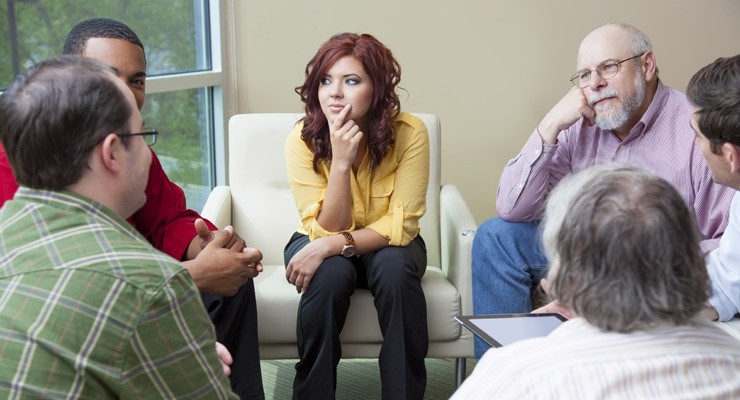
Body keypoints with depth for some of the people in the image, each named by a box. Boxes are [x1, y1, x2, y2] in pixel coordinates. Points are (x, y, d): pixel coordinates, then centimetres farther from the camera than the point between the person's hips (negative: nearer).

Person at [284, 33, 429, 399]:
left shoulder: (410, 132, -21)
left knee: (395, 267, -32)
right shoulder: (302, 140, -20)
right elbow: (327, 229, -21)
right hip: (326, 248, 0)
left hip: (386, 245, 0)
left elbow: (401, 224, -20)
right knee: (329, 273, -32)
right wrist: (340, 161, -35)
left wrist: (334, 244, -33)